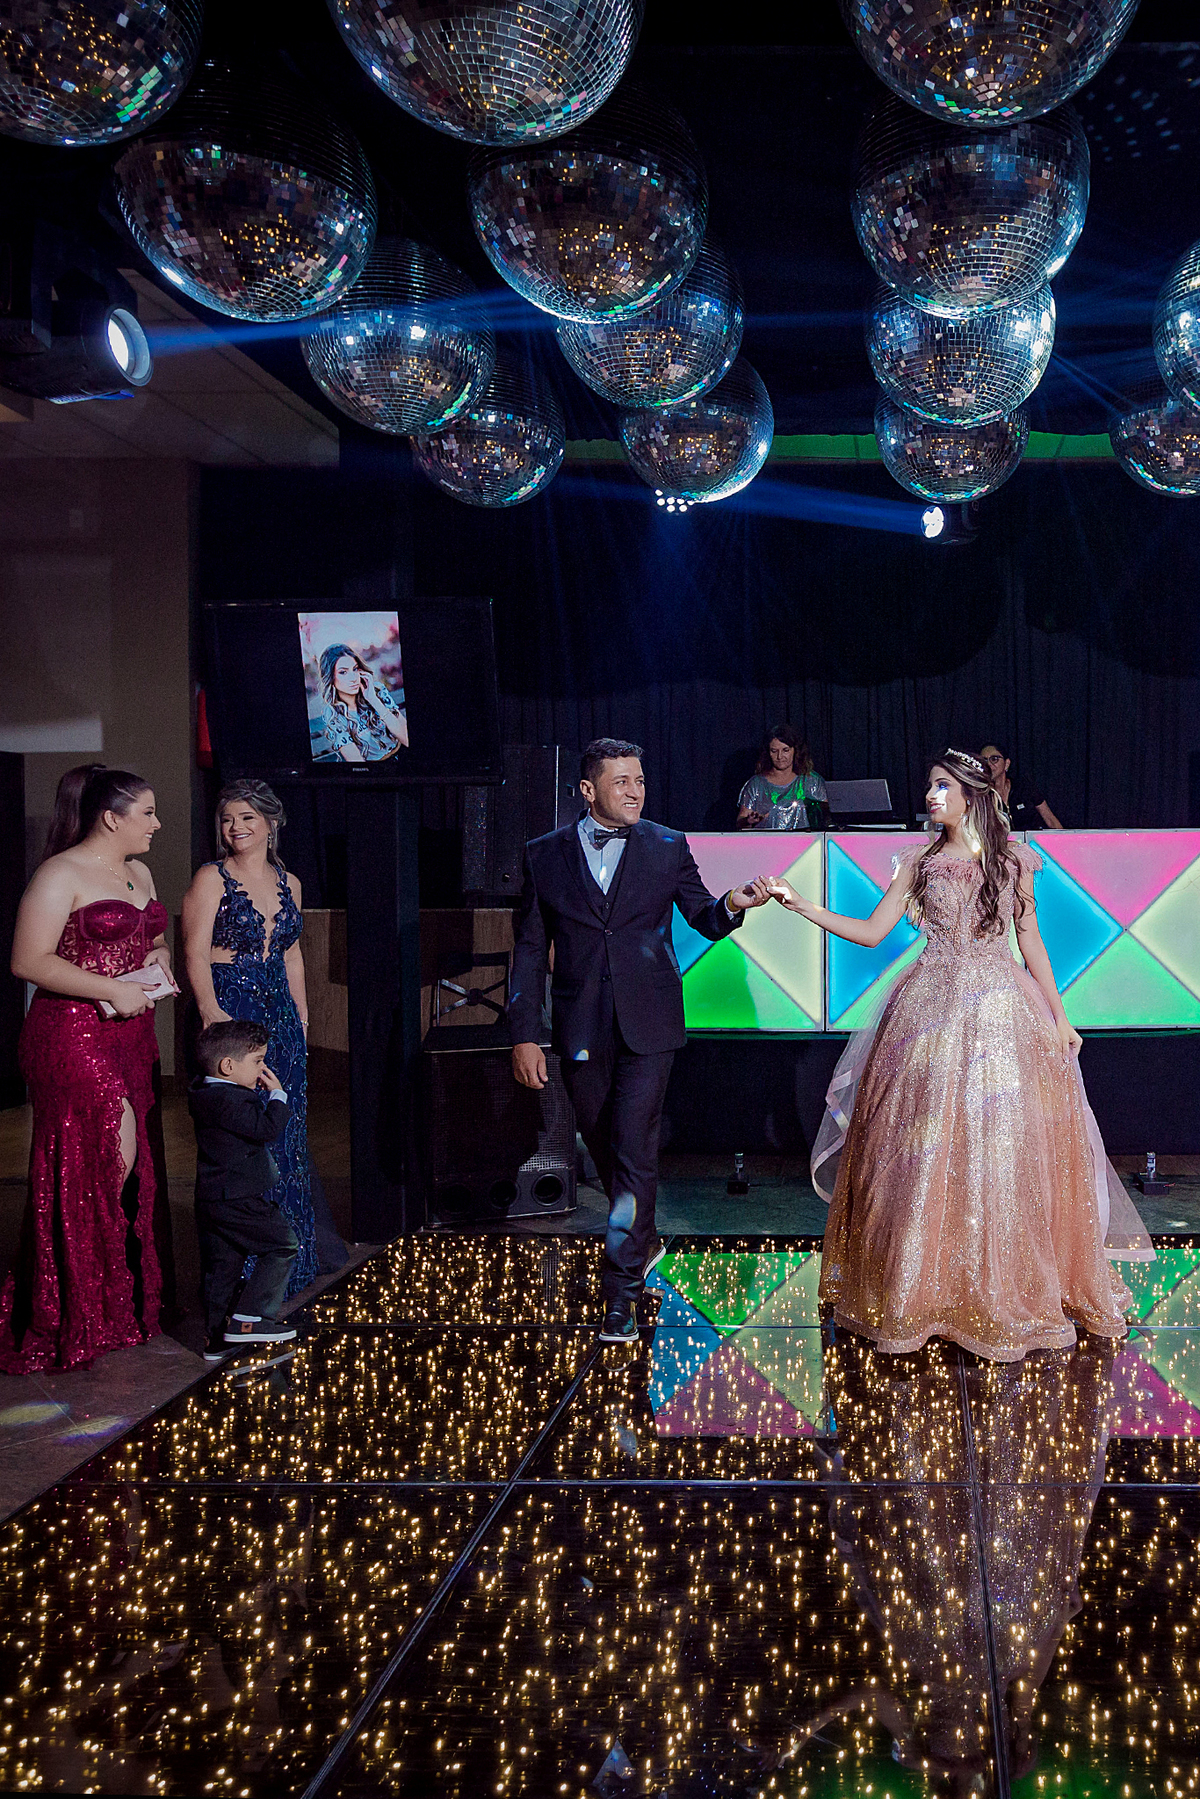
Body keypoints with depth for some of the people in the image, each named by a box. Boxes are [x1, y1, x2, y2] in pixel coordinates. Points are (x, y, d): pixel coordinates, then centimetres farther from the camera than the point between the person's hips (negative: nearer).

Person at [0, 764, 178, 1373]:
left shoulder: (138, 872, 16)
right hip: (73, 1034, -8)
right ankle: (74, 1322, 2)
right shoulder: (61, 874, -10)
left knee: (131, 1166, 9)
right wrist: (113, 990, -19)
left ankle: (128, 1299, 19)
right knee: (97, 1165, -9)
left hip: (131, 1038, 8)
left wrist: (158, 964, 7)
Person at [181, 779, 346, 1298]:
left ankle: (301, 1246, 25)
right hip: (229, 1011, -6)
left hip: (280, 1016, 6)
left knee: (288, 1133, 12)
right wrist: (212, 1014, -22)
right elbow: (196, 954, -11)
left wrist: (301, 1018, 14)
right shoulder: (212, 879, -4)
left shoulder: (287, 882, 13)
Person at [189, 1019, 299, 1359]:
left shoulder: (205, 1093, 10)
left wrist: (261, 1092, 14)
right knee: (283, 1244, 2)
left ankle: (218, 1337, 21)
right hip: (236, 1200, -10)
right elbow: (269, 1129, -23)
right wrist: (277, 1094, -10)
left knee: (220, 1266, 14)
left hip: (211, 1198, 10)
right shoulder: (232, 1101, -21)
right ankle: (249, 1318, -1)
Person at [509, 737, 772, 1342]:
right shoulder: (545, 854, 4)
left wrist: (733, 904, -19)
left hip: (647, 1024, -2)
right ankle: (643, 1243, 38)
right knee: (604, 1149, 14)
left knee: (633, 1152, -8)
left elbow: (704, 920, 5)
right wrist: (524, 1034, -1)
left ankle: (621, 1288, -2)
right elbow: (530, 950, 4)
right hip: (580, 1030, 2)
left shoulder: (667, 847, 4)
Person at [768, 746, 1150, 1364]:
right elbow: (870, 931, 4)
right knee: (927, 1149, -2)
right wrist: (800, 905, -5)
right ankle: (928, 1288, 12)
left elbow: (1029, 941, 10)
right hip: (935, 1008, 0)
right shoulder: (921, 863, 7)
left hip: (1004, 1009, 0)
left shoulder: (1012, 859, 6)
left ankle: (1012, 1287, 15)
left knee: (1008, 1148, 0)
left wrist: (1058, 1015, 8)